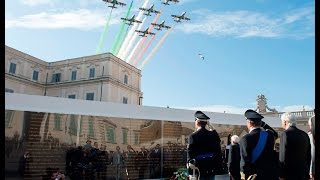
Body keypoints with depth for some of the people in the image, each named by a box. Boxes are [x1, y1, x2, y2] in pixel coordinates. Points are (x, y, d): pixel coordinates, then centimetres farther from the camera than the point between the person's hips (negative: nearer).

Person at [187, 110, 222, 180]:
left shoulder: (193, 136, -12)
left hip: (198, 170, -4)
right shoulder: (213, 135, 1)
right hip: (211, 169, 4)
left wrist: (190, 171, -5)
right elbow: (218, 152, 4)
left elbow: (190, 155, -12)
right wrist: (218, 167, 12)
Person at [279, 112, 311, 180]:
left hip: (290, 174, -6)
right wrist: (307, 172, 21)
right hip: (303, 174, 6)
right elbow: (308, 156, 11)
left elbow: (283, 157, -18)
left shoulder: (285, 134, -15)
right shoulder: (305, 134, 6)